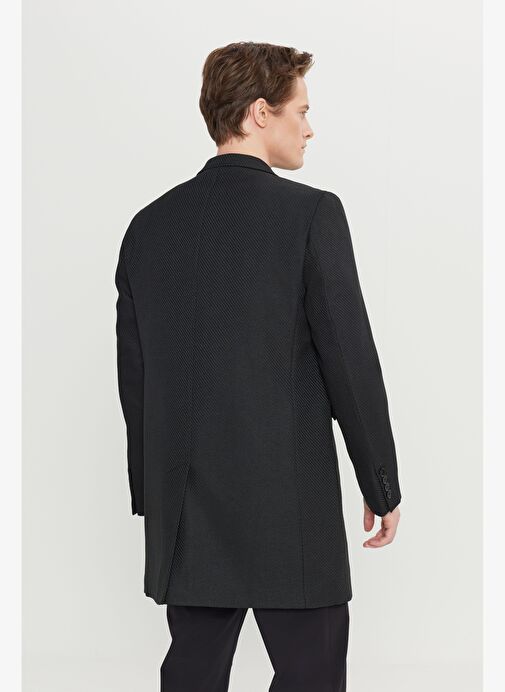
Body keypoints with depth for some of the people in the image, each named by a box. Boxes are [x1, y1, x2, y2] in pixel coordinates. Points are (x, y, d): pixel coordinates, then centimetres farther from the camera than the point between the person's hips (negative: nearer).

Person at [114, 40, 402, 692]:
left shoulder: (150, 224, 6)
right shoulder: (311, 213, -10)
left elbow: (133, 373, 9)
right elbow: (351, 359, -11)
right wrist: (383, 486, 0)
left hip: (185, 514, 6)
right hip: (291, 507, -5)